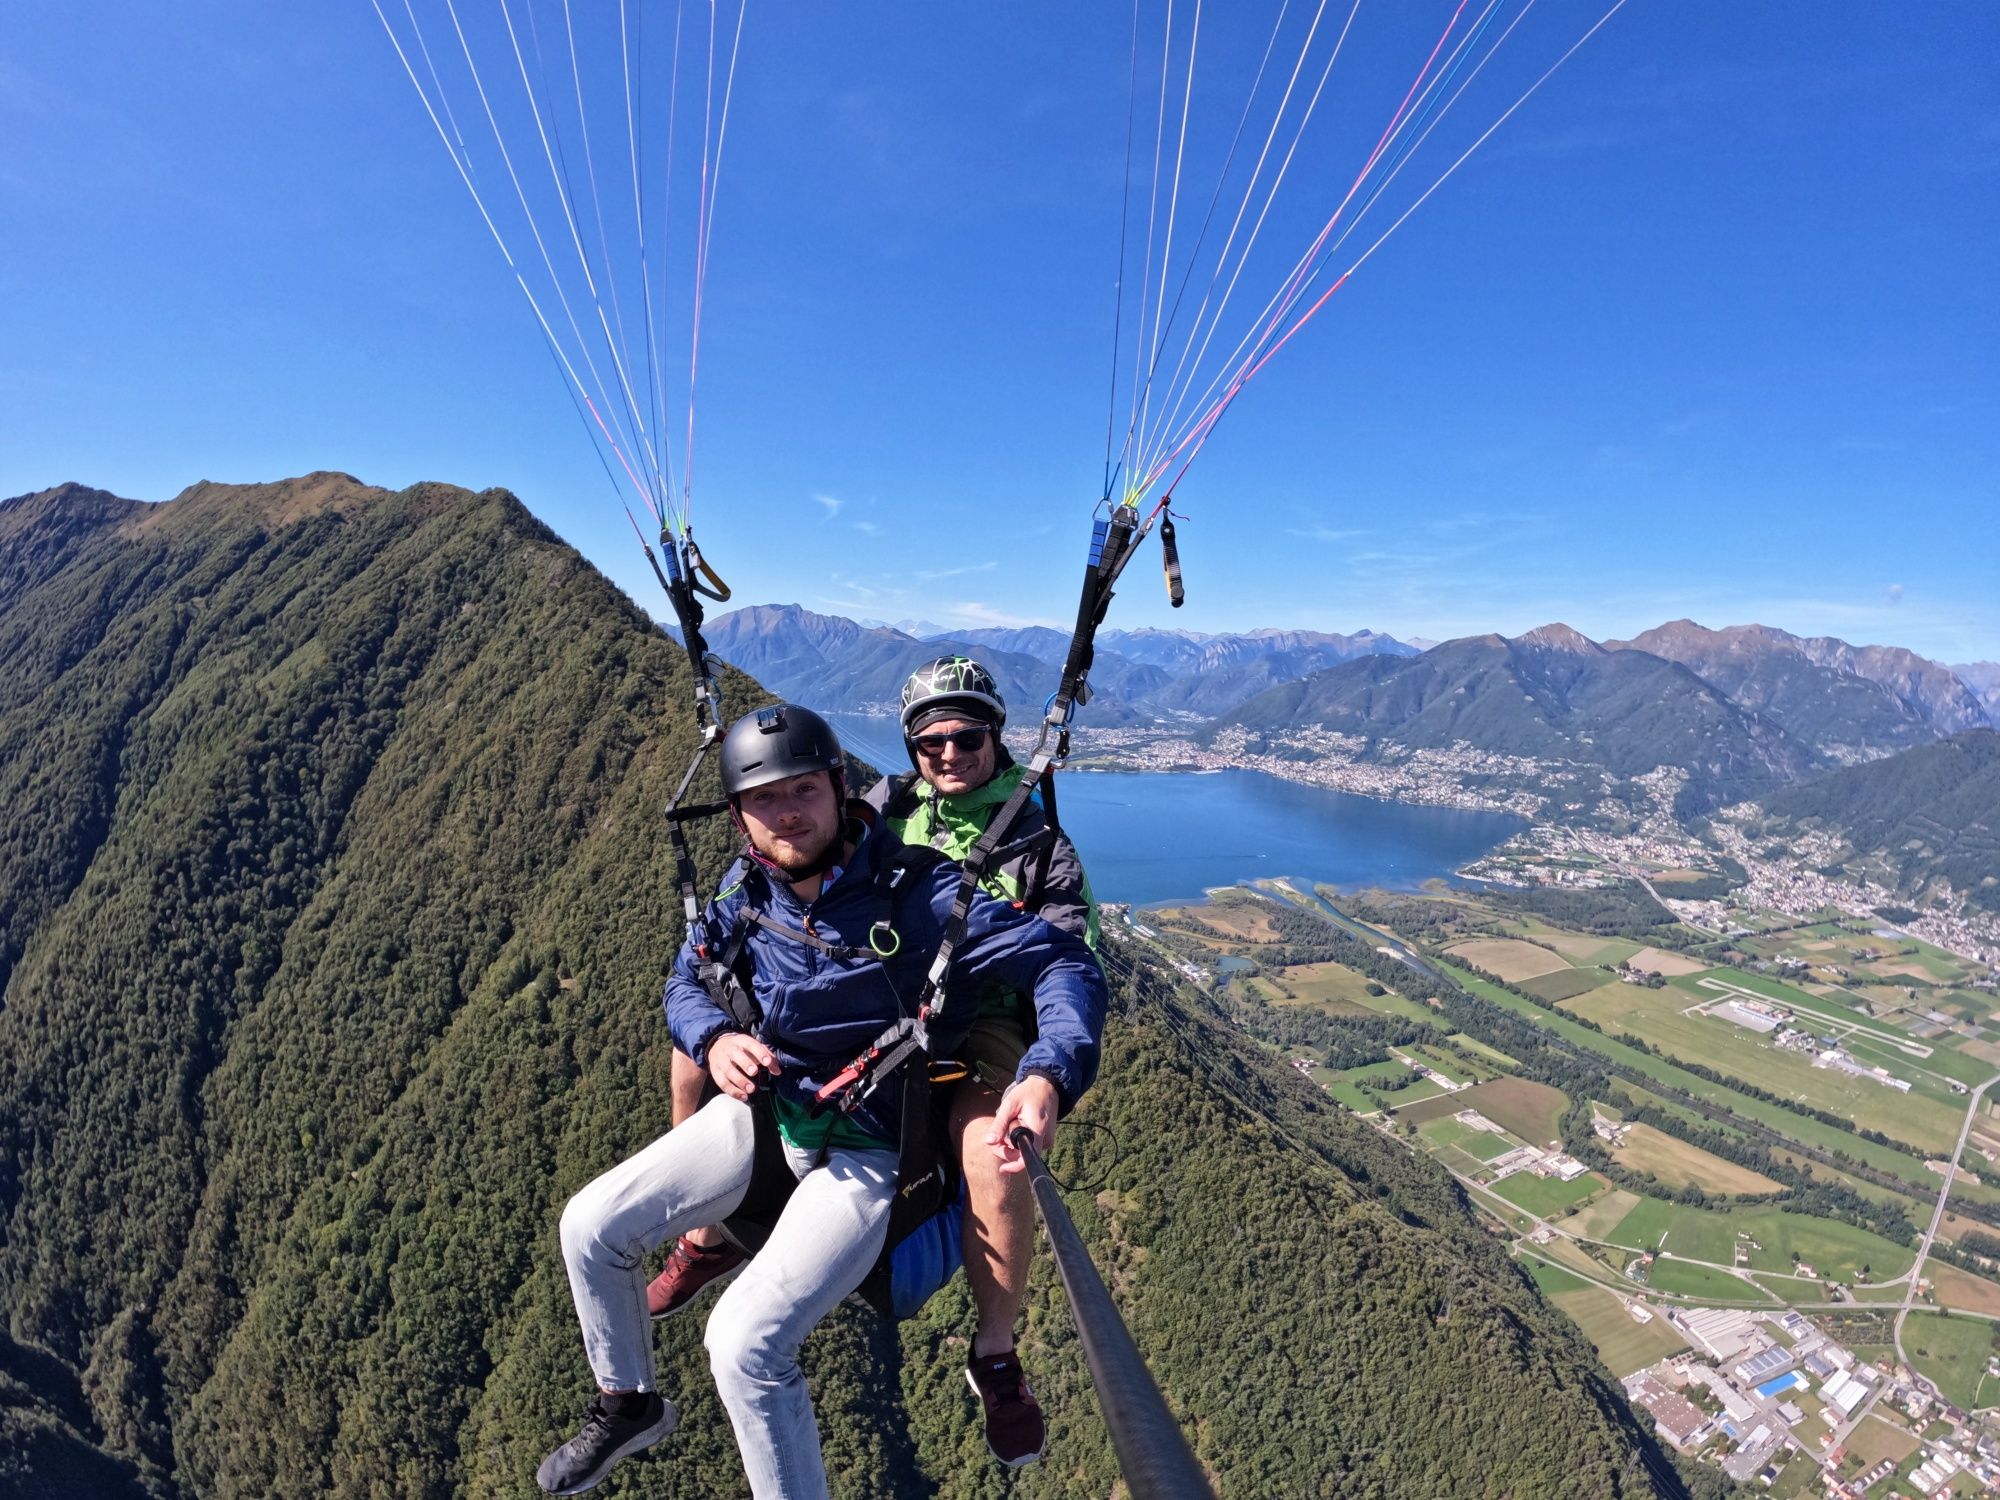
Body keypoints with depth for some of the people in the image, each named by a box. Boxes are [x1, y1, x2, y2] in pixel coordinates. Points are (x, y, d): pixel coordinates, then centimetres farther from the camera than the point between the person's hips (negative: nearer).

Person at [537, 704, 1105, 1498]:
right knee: (590, 1225, 4)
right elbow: (685, 982, 9)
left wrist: (1048, 1075, -44)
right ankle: (628, 1406, 33)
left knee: (744, 1342, -20)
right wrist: (713, 1040, -14)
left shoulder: (919, 895, -25)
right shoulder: (744, 891, -7)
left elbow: (1068, 965, -25)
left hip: (866, 1151, -6)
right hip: (761, 1111, 6)